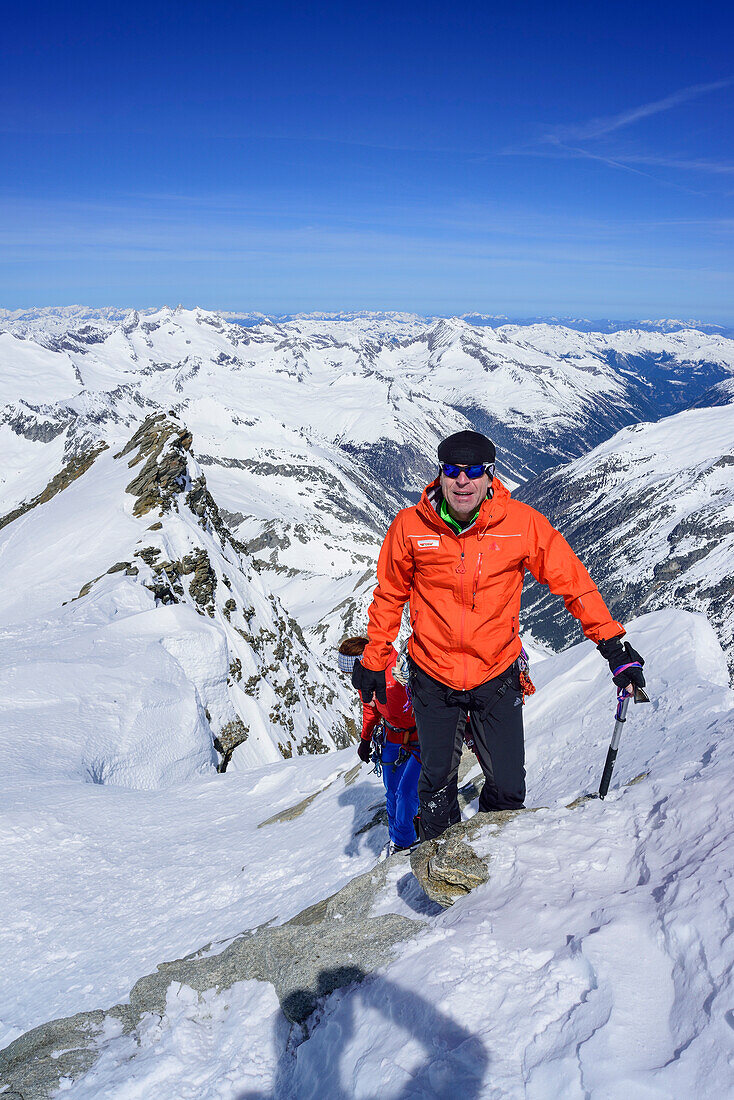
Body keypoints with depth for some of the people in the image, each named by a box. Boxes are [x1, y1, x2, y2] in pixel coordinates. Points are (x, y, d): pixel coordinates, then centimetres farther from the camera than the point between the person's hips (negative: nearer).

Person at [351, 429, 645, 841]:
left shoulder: (523, 523, -13)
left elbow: (573, 581, -4)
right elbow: (389, 596, 4)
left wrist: (613, 644, -7)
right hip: (433, 677, 0)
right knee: (437, 782, 14)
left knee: (509, 790, 5)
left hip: (497, 675, 0)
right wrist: (374, 660, 10)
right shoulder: (410, 526, -10)